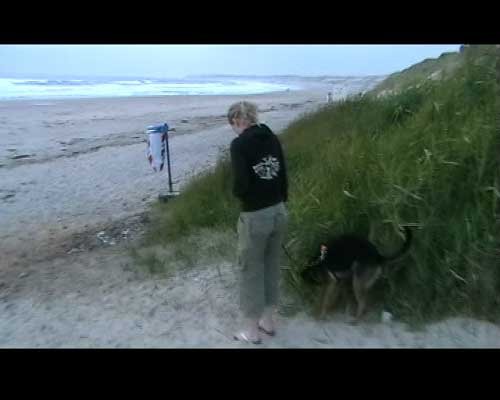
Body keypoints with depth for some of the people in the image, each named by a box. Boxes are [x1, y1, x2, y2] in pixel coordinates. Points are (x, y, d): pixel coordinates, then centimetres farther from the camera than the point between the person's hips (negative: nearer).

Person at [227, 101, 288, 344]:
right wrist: (279, 203, 18)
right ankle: (268, 320, 36)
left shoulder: (239, 144, -14)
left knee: (250, 272, 10)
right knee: (271, 267, 20)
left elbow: (241, 185, -22)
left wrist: (236, 192, 1)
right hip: (279, 211, 7)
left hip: (255, 216, -7)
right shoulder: (272, 138, 5)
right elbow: (283, 176, 8)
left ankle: (251, 329, 25)